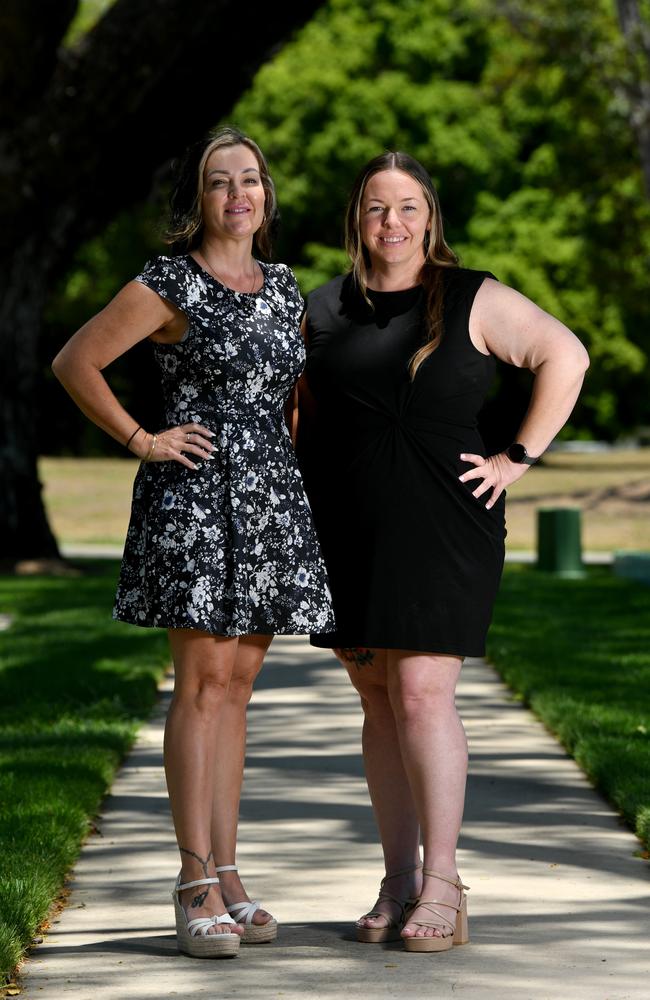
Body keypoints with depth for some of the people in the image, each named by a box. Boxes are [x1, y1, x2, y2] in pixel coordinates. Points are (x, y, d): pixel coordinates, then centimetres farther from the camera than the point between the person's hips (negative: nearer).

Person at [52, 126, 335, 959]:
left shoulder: (284, 290, 15)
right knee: (202, 681, -8)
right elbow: (74, 362, -5)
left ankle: (226, 874, 12)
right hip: (193, 494, -6)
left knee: (236, 685, 8)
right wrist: (142, 441, -7)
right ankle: (197, 886, -6)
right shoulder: (169, 284, -4)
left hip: (271, 500, 6)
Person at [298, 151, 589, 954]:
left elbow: (566, 356, 1)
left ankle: (441, 886, -6)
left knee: (422, 693, -12)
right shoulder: (324, 312, 12)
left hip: (438, 526, -4)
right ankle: (398, 881, 12)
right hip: (346, 533, 4)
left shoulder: (472, 301, 0)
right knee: (379, 702, 6)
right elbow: (300, 419, 20)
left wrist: (519, 458, -5)